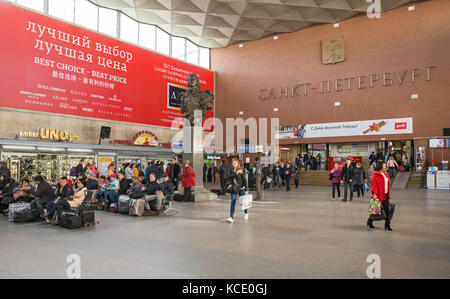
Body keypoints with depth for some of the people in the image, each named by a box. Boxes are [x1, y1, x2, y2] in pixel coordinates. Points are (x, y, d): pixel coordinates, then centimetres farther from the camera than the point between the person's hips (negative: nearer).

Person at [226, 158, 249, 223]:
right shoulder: (230, 170, 3)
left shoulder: (241, 170, -6)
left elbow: (244, 180, -6)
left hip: (241, 188, -1)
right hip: (233, 188, 2)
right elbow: (229, 176, -16)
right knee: (233, 202, -7)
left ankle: (246, 213, 37)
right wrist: (236, 173, -25)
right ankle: (231, 217, -10)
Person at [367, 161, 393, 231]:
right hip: (378, 195, -7)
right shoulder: (375, 175, -10)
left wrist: (388, 196, 18)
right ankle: (369, 222, 19)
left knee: (387, 210, 4)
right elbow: (373, 184, -16)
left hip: (385, 195, 8)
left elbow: (388, 185, 20)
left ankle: (387, 225, 11)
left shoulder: (385, 175, 15)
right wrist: (374, 193, -25)